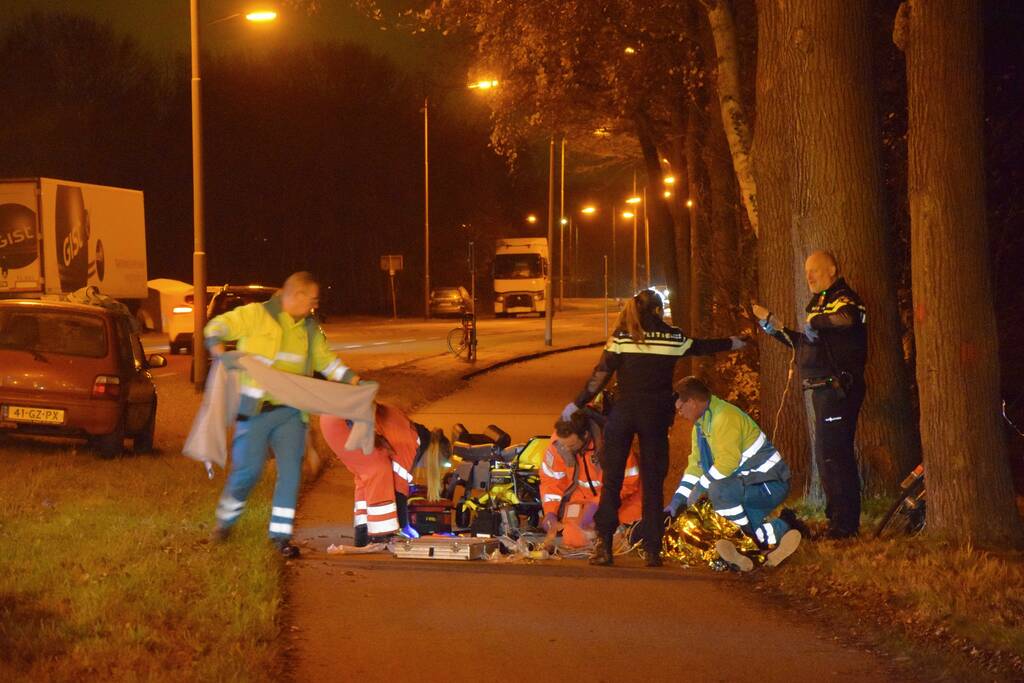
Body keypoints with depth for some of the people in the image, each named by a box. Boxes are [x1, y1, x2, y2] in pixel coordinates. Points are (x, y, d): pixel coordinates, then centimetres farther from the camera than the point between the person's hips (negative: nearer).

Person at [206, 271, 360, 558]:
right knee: (248, 469, -4)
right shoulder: (257, 315, -5)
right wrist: (219, 351, -24)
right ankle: (226, 520, 21)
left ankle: (281, 534, 2)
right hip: (255, 408, -5)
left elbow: (326, 360, 23)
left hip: (291, 412, 5)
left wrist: (352, 379, 8)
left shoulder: (309, 329, 14)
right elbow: (215, 327, -4)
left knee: (290, 472, -4)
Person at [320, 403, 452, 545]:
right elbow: (400, 481, -10)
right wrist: (404, 526, -2)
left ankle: (363, 534, 13)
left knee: (367, 475, 15)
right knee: (379, 470, -7)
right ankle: (380, 535, -6)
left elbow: (398, 479, 25)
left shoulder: (409, 434, 19)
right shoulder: (412, 443, -10)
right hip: (343, 421, -10)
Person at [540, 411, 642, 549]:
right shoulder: (557, 443, -16)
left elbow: (628, 480, -21)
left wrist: (597, 505, -26)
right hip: (581, 497, 2)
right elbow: (551, 479, -2)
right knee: (573, 539, -17)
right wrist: (550, 513, -12)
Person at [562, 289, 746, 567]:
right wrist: (733, 343, 42)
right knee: (653, 483, 8)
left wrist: (577, 404, 4)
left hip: (623, 412, -1)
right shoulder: (673, 337, 5)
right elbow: (701, 346, 23)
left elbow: (601, 374, -4)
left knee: (611, 479, 5)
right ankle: (652, 550, 6)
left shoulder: (622, 336, 0)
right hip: (656, 415, 1)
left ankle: (603, 543, -5)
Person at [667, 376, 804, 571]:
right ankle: (782, 528, 0)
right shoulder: (701, 424, 14)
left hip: (770, 485, -10)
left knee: (719, 489, -35)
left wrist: (700, 488, -18)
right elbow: (696, 465, 15)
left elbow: (727, 463, -26)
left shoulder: (725, 417, -19)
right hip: (747, 483, 10)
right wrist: (678, 499, 6)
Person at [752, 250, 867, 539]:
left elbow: (846, 318, -39)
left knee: (832, 453, -11)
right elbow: (804, 343, 31)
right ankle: (839, 518, 25)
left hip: (838, 389, -11)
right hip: (825, 390, 11)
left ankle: (845, 522, -9)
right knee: (829, 454, 16)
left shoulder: (843, 300, -12)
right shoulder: (820, 303, 20)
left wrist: (814, 323, -25)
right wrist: (773, 325, 27)